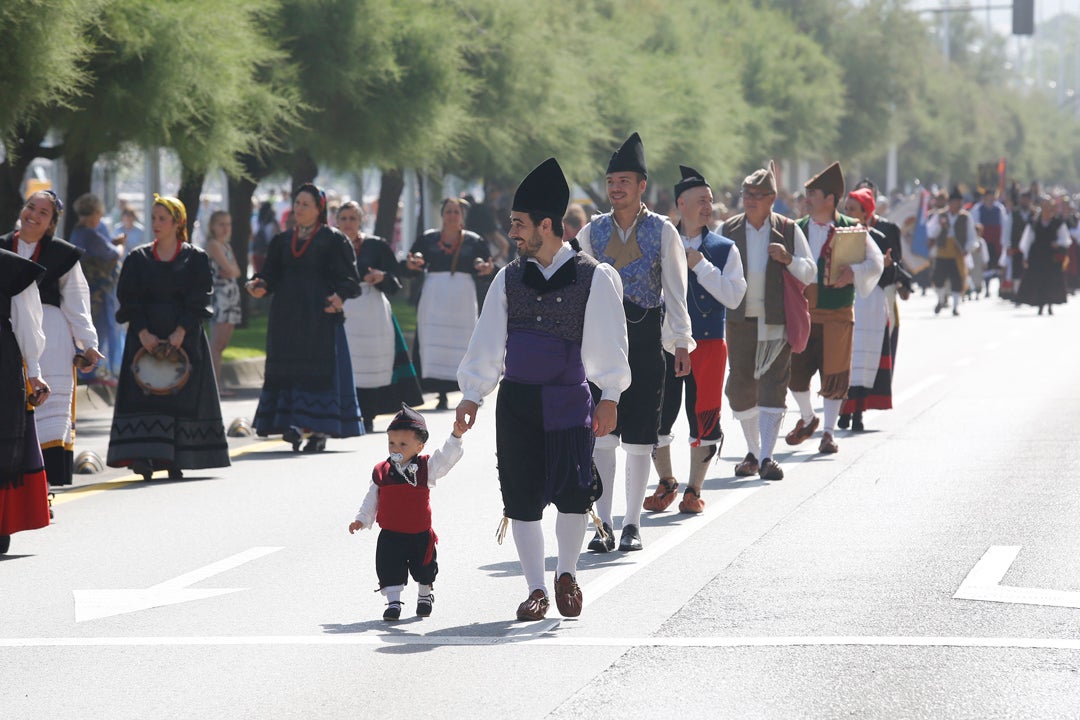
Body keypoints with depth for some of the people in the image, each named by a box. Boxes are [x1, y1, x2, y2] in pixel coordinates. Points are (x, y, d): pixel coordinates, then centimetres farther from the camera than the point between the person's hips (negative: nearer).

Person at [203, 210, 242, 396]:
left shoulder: (227, 245, 18)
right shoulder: (213, 245, -8)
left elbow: (236, 271, 10)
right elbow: (228, 269, -17)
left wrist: (229, 271, -8)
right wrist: (230, 270, 2)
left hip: (231, 294, 9)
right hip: (218, 294, -9)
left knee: (223, 342, 9)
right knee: (217, 342, -10)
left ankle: (217, 385, 13)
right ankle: (214, 385, -11)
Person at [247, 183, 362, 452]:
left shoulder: (333, 239, 0)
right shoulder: (283, 241, 15)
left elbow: (347, 277, -5)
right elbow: (271, 274, 11)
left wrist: (340, 296, -25)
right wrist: (260, 285, -11)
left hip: (319, 314, -5)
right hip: (287, 315, 5)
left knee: (319, 367, -6)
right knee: (287, 368, -1)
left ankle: (319, 431, -5)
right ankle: (294, 426, 0)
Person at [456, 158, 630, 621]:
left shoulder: (593, 278, -1)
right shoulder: (509, 279, 8)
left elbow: (606, 339, -1)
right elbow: (488, 340, 11)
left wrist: (610, 396, -7)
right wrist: (472, 394, 6)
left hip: (569, 400, -3)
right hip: (516, 400, 3)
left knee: (573, 494, -3)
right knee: (522, 497, 0)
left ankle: (567, 574, 22)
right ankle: (535, 590, 9)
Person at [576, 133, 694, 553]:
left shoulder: (662, 231, 1)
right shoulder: (592, 232, 7)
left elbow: (675, 289, 1)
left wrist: (681, 341, -5)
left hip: (646, 336, -1)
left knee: (639, 438, 3)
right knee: (602, 434, -5)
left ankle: (632, 525, 11)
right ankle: (603, 525, -2)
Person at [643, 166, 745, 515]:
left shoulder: (724, 249, 5)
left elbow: (734, 296, -7)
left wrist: (701, 266, -12)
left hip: (708, 343, 0)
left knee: (704, 417, 0)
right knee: (656, 416, 1)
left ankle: (694, 490, 14)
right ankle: (666, 483, 22)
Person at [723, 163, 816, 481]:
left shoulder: (789, 230, 2)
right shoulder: (729, 230, 6)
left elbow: (810, 273, 5)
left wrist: (788, 259, -14)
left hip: (777, 321, -2)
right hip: (739, 321, 2)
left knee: (772, 387, -9)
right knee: (741, 388, 6)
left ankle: (767, 457, -12)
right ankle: (752, 452, 21)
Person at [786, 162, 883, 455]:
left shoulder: (851, 229, -2)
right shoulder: (797, 230, 7)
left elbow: (875, 263, -7)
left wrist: (852, 273, -24)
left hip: (836, 314, -3)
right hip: (801, 313, 3)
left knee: (833, 375, 0)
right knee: (795, 372, 2)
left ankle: (828, 431, 12)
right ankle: (807, 418, 28)